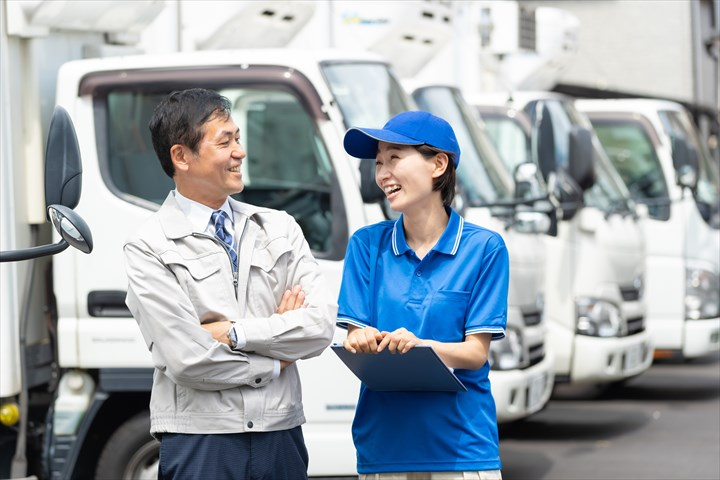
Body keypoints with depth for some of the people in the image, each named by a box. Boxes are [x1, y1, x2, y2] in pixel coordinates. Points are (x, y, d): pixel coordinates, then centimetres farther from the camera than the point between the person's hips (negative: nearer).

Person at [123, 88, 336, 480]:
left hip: (282, 436, 4)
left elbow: (322, 325, -1)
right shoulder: (148, 249, -3)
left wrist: (235, 332, -10)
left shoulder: (279, 229, 10)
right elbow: (187, 359, -12)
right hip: (200, 442, -3)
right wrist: (275, 361, -2)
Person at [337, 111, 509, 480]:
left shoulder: (483, 247, -1)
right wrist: (362, 342, -22)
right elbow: (356, 343, 1)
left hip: (462, 445, -2)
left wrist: (420, 345, -25)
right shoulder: (367, 244, 5)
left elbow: (476, 352, -5)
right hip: (383, 445, 2)